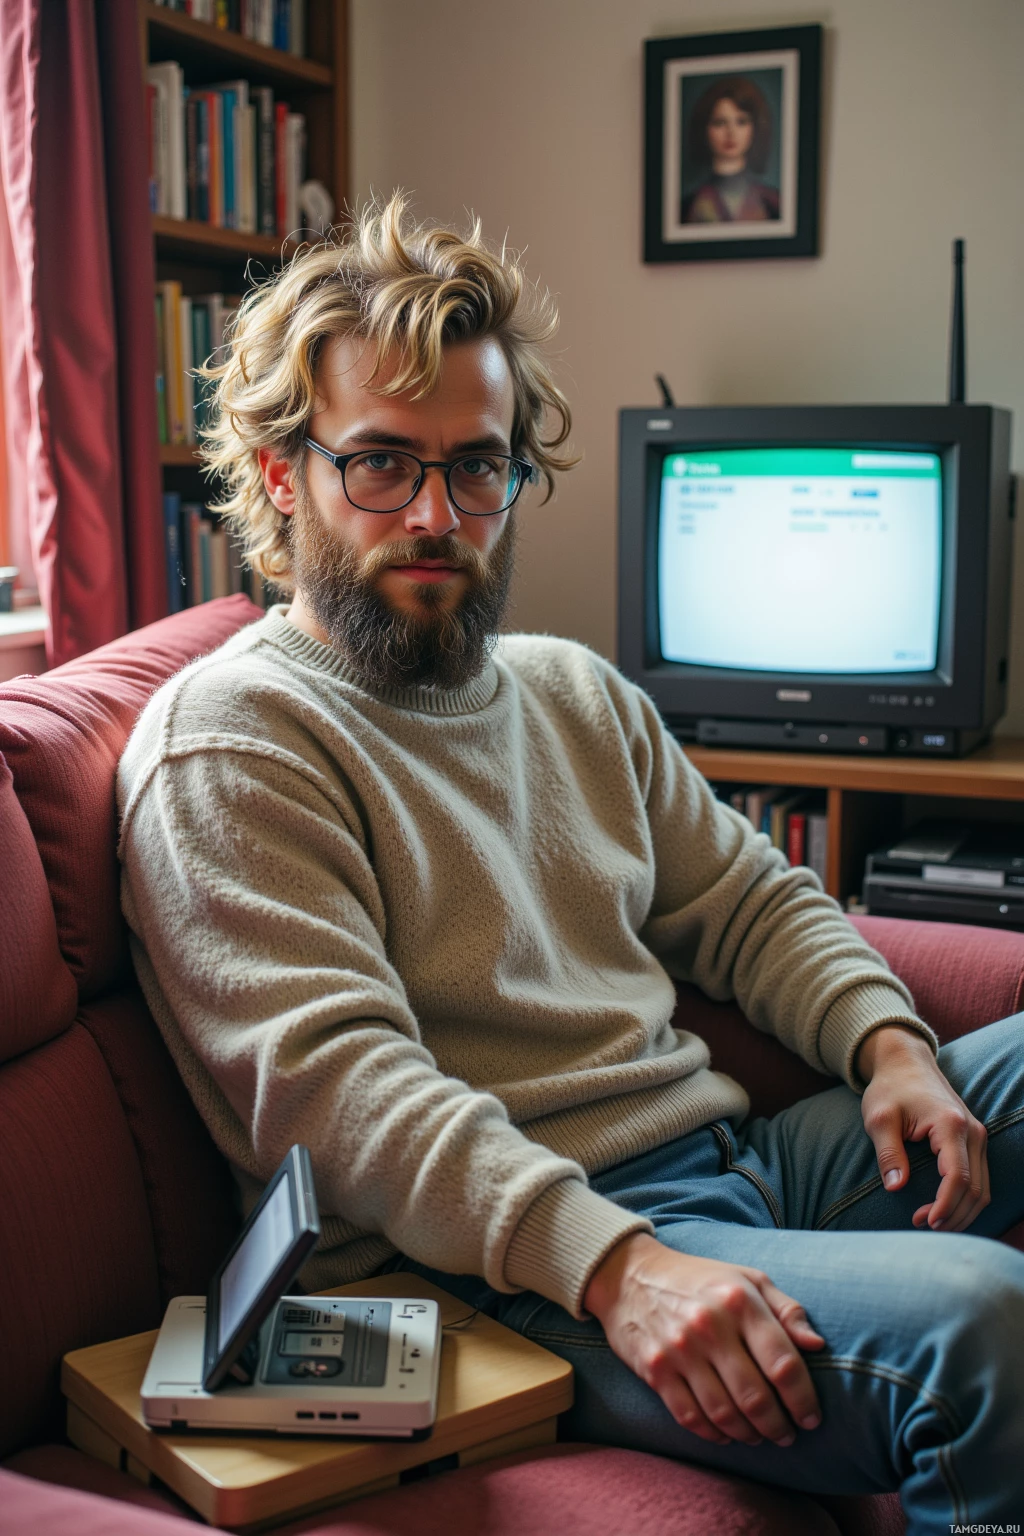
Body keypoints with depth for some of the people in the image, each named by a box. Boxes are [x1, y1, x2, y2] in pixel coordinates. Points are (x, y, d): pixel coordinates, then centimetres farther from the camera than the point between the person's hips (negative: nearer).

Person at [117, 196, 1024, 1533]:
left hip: (743, 1155, 9)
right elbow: (332, 1074, -19)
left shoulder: (578, 694, 19)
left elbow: (753, 899, 20)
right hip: (511, 1260, -8)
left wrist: (886, 1040, -1)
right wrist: (615, 1263, -30)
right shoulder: (227, 740, -7)